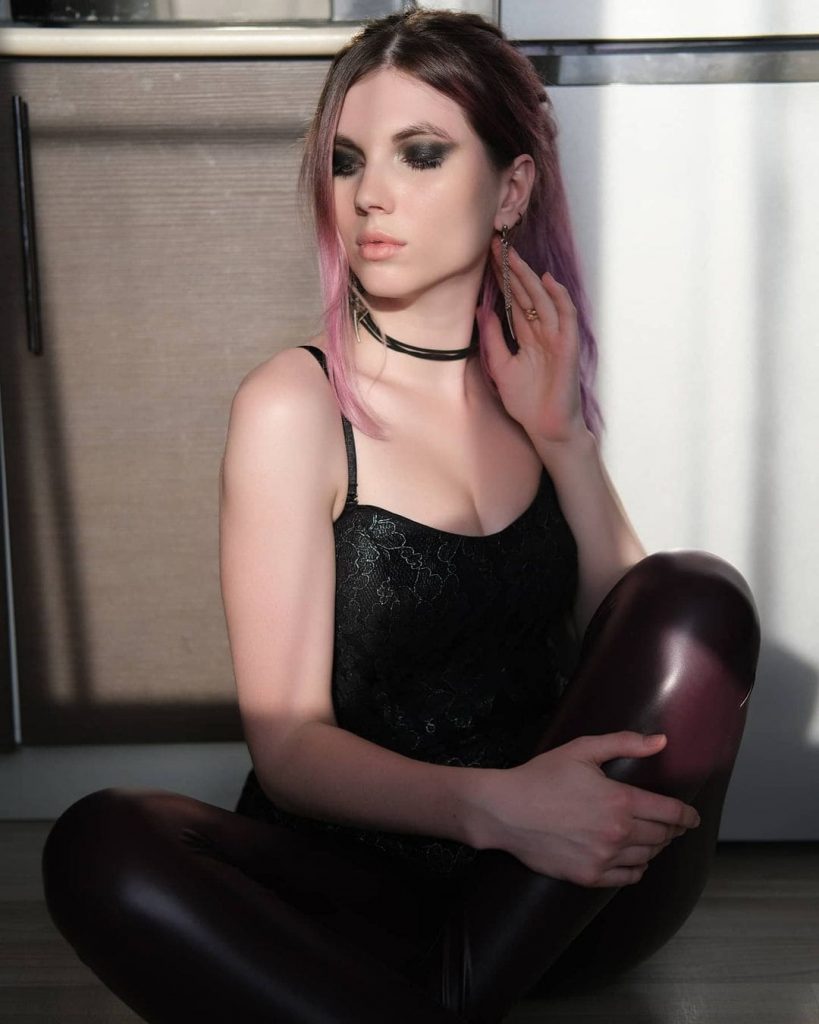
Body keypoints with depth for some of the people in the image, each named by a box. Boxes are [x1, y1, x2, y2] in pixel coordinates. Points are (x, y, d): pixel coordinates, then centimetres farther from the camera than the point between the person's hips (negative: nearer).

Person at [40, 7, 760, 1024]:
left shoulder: (530, 384, 7)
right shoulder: (294, 404, -7)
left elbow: (653, 656, 1)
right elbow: (289, 745, -13)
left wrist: (563, 439, -9)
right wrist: (488, 805, -30)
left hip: (557, 894, 4)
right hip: (360, 885, -3)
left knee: (700, 596, -21)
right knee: (98, 844, -31)